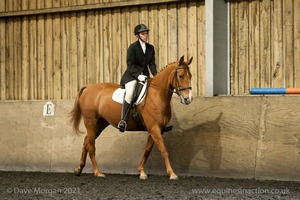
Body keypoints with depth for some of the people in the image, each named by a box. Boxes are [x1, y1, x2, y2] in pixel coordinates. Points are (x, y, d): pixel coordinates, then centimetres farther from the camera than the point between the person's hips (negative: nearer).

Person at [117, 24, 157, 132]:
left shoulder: (150, 48, 12)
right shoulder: (132, 47, -5)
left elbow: (152, 64, 9)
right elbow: (130, 64, -12)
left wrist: (156, 75, -9)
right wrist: (138, 75, -26)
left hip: (144, 76, 6)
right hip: (131, 75, -6)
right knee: (130, 93, -33)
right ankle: (123, 120, -37)